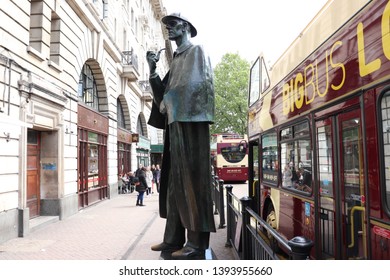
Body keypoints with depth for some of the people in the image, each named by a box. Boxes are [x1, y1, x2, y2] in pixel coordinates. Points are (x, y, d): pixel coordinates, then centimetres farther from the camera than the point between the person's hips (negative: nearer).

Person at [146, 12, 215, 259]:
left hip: (190, 122, -8)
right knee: (174, 181, 5)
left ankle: (197, 242, -7)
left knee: (191, 178, -11)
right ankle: (174, 238, 10)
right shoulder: (176, 60, 27)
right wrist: (153, 69, 8)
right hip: (176, 124, 8)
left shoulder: (196, 51, 6)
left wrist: (167, 100, -2)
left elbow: (193, 84, -11)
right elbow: (163, 94, 18)